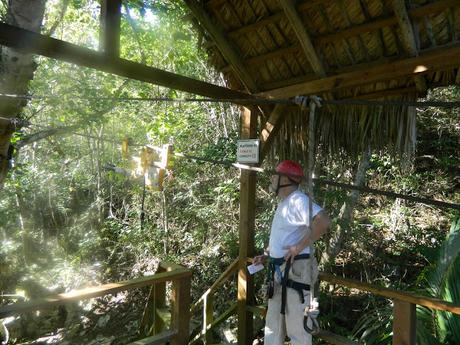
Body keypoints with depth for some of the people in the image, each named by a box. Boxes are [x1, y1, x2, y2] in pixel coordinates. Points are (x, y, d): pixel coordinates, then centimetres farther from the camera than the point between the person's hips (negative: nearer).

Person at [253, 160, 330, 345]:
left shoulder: (298, 200, -17)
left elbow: (323, 221, -32)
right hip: (279, 272, 10)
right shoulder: (283, 203, 15)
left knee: (297, 328, 4)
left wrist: (300, 247, -26)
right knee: (273, 323, 20)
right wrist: (268, 257, 14)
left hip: (295, 271, -10)